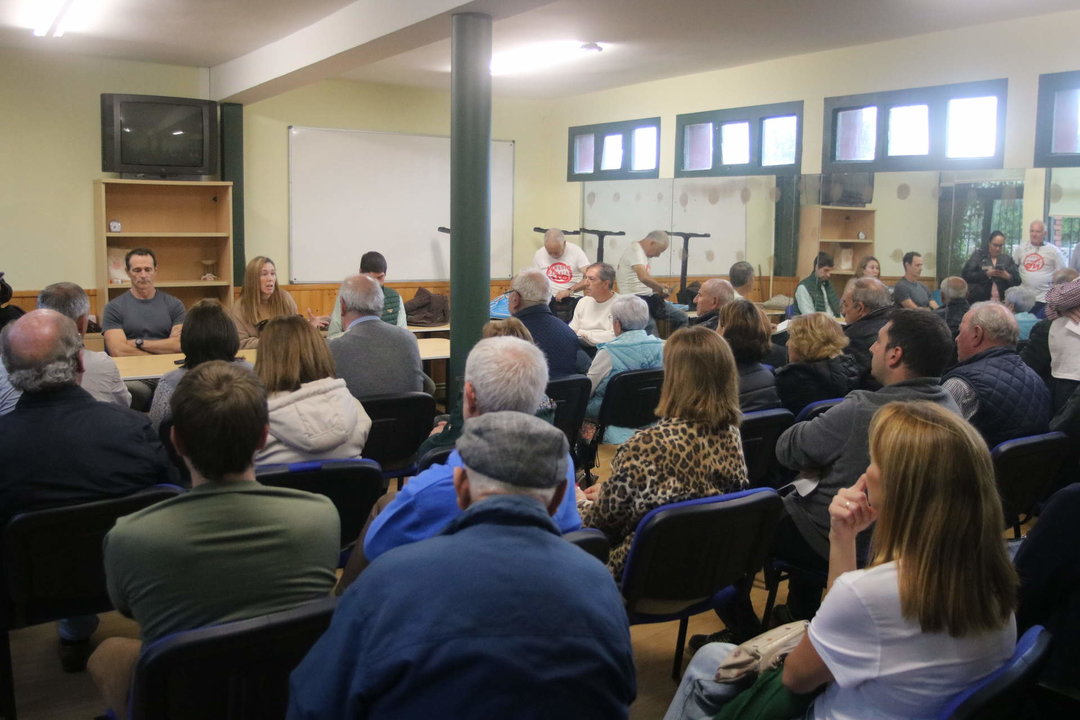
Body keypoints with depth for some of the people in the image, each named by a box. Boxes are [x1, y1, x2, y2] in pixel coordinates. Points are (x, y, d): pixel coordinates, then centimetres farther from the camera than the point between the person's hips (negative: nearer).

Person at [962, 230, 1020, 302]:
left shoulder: (1007, 259, 12)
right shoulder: (978, 256, 5)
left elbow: (1017, 281, 8)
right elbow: (965, 275, -7)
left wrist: (1008, 276, -12)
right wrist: (986, 274, -17)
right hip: (979, 301, -2)